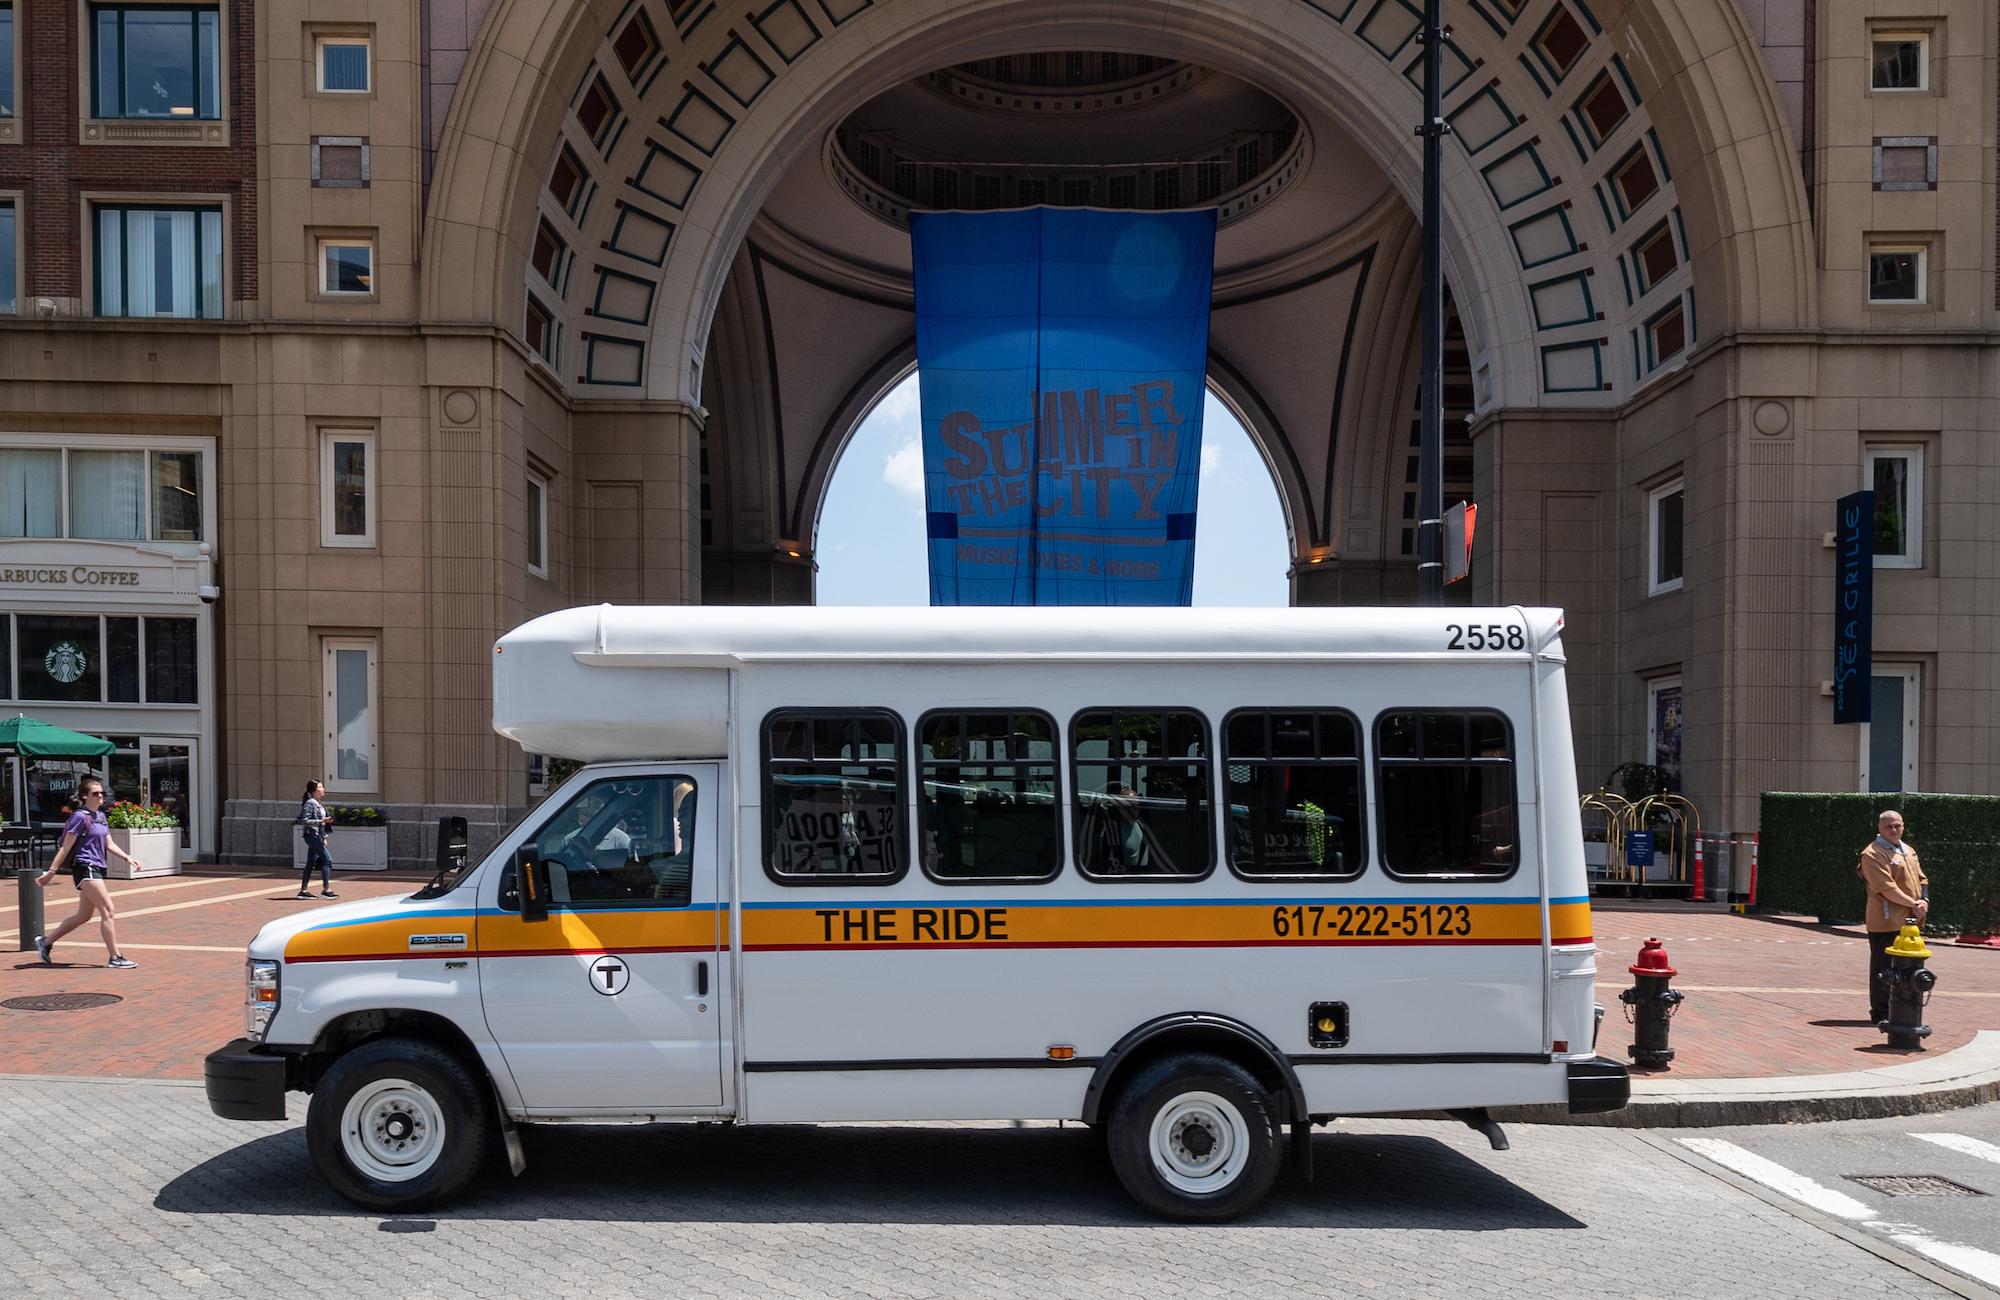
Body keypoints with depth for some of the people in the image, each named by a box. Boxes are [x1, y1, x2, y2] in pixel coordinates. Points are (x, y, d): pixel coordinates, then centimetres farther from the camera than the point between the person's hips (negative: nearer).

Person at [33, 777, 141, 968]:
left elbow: (109, 844, 18)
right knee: (108, 911, -12)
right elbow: (66, 847, -11)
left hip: (96, 869, 9)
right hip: (85, 867, -9)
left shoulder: (101, 816, 15)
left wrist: (127, 857, 5)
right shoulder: (80, 817, -10)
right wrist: (51, 871, -12)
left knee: (83, 916, 17)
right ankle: (115, 958, -9)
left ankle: (45, 941, 32)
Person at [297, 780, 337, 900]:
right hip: (312, 835, -9)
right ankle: (326, 889, -10)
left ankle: (303, 890, 13)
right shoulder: (309, 803, -12)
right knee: (327, 860, -11)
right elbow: (305, 821, -18)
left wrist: (324, 837, 21)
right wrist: (321, 821, -25)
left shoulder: (318, 803, 15)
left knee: (311, 863, 10)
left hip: (317, 836, 9)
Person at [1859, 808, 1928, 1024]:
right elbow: (1886, 888, -18)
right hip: (1886, 923, -8)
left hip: (1909, 922, 8)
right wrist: (1914, 904, -17)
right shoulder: (1873, 854, -12)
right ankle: (1881, 1014, 6)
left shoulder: (1909, 851, 17)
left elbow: (1922, 879, 16)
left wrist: (1924, 900, -3)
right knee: (1883, 970, -1)